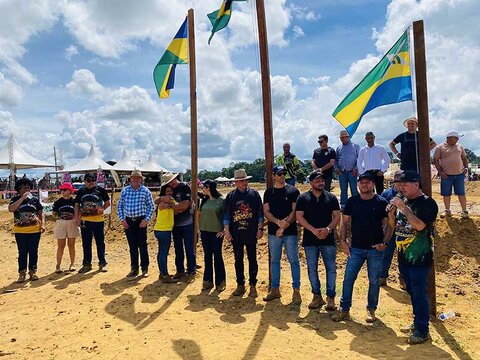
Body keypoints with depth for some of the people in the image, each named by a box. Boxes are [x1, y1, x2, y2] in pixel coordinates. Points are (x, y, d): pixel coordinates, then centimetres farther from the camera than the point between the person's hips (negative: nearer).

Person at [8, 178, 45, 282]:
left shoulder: (35, 199, 6)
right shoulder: (15, 199, 1)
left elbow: (41, 213, 9)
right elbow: (10, 209, -18)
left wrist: (42, 224, -4)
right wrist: (22, 198, -19)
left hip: (35, 230, 1)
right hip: (20, 231, -1)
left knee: (33, 252, 7)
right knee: (22, 252, 4)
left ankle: (32, 271, 17)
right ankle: (22, 273, 12)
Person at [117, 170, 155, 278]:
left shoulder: (145, 191, -2)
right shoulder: (125, 191, 5)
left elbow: (151, 206, 1)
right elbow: (120, 206, 11)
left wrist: (146, 219, -7)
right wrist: (122, 219, 1)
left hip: (141, 221, -2)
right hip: (128, 221, 2)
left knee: (142, 245, 2)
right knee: (132, 246, 8)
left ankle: (145, 268, 13)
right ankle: (134, 268, 19)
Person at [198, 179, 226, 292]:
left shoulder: (221, 200, -10)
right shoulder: (204, 200, 6)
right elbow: (199, 214, 16)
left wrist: (224, 230, -10)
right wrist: (199, 228, 10)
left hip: (217, 232, -5)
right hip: (205, 232, 5)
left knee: (217, 256, 3)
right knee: (207, 256, 11)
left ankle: (220, 282, 15)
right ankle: (208, 281, 22)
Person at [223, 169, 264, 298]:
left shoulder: (254, 194, 1)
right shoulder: (230, 196, 4)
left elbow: (260, 213, 2)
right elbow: (226, 214, 4)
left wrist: (260, 229, -2)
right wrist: (227, 231, -1)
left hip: (251, 233, -1)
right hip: (236, 234, 2)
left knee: (252, 260, 6)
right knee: (238, 260, 10)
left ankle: (253, 286, 17)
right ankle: (240, 285, 22)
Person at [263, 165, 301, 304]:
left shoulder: (293, 191, -1)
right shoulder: (269, 192, 9)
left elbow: (294, 211, -6)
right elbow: (266, 211, 2)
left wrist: (284, 226, -13)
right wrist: (278, 222, -14)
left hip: (290, 231, -3)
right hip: (273, 232, 4)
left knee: (293, 261, 1)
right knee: (274, 260, 11)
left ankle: (296, 290, 11)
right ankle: (275, 289, 22)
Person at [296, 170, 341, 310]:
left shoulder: (331, 197, 6)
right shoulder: (303, 198, 2)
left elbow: (337, 216, 2)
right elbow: (299, 217, -4)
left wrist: (328, 229, -16)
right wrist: (313, 230, -15)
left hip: (328, 239, 0)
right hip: (310, 240, 0)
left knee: (331, 268, 3)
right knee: (312, 269, 7)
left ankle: (330, 297, 15)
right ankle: (317, 296, 21)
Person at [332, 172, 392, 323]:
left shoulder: (381, 202, -3)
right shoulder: (352, 201, 3)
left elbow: (389, 224, 0)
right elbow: (345, 222, 7)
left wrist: (385, 242, -12)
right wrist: (343, 240, -2)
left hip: (375, 249, -1)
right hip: (356, 248, 2)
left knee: (374, 281, 10)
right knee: (348, 278, 1)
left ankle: (371, 310, 26)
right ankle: (344, 309, 13)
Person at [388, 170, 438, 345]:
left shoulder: (427, 203, -12)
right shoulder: (404, 201, 9)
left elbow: (419, 225, -26)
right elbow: (393, 224, 12)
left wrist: (404, 208, -24)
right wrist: (391, 210, -6)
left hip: (420, 258, -7)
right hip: (404, 256, 7)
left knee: (419, 294, -1)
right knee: (412, 292, 18)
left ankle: (422, 331, 11)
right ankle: (417, 322, 33)